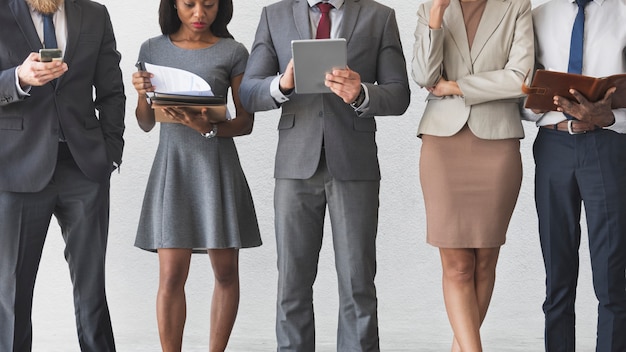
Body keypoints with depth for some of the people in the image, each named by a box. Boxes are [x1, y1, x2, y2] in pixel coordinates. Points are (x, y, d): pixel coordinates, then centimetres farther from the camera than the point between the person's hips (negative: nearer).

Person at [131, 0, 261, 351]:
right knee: (171, 275, -5)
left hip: (218, 165, 0)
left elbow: (246, 122, 0)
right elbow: (146, 124, 9)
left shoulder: (233, 52, 1)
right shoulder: (153, 50, 7)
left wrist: (209, 127, -18)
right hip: (172, 166, 1)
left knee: (226, 271, 2)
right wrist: (142, 93, -11)